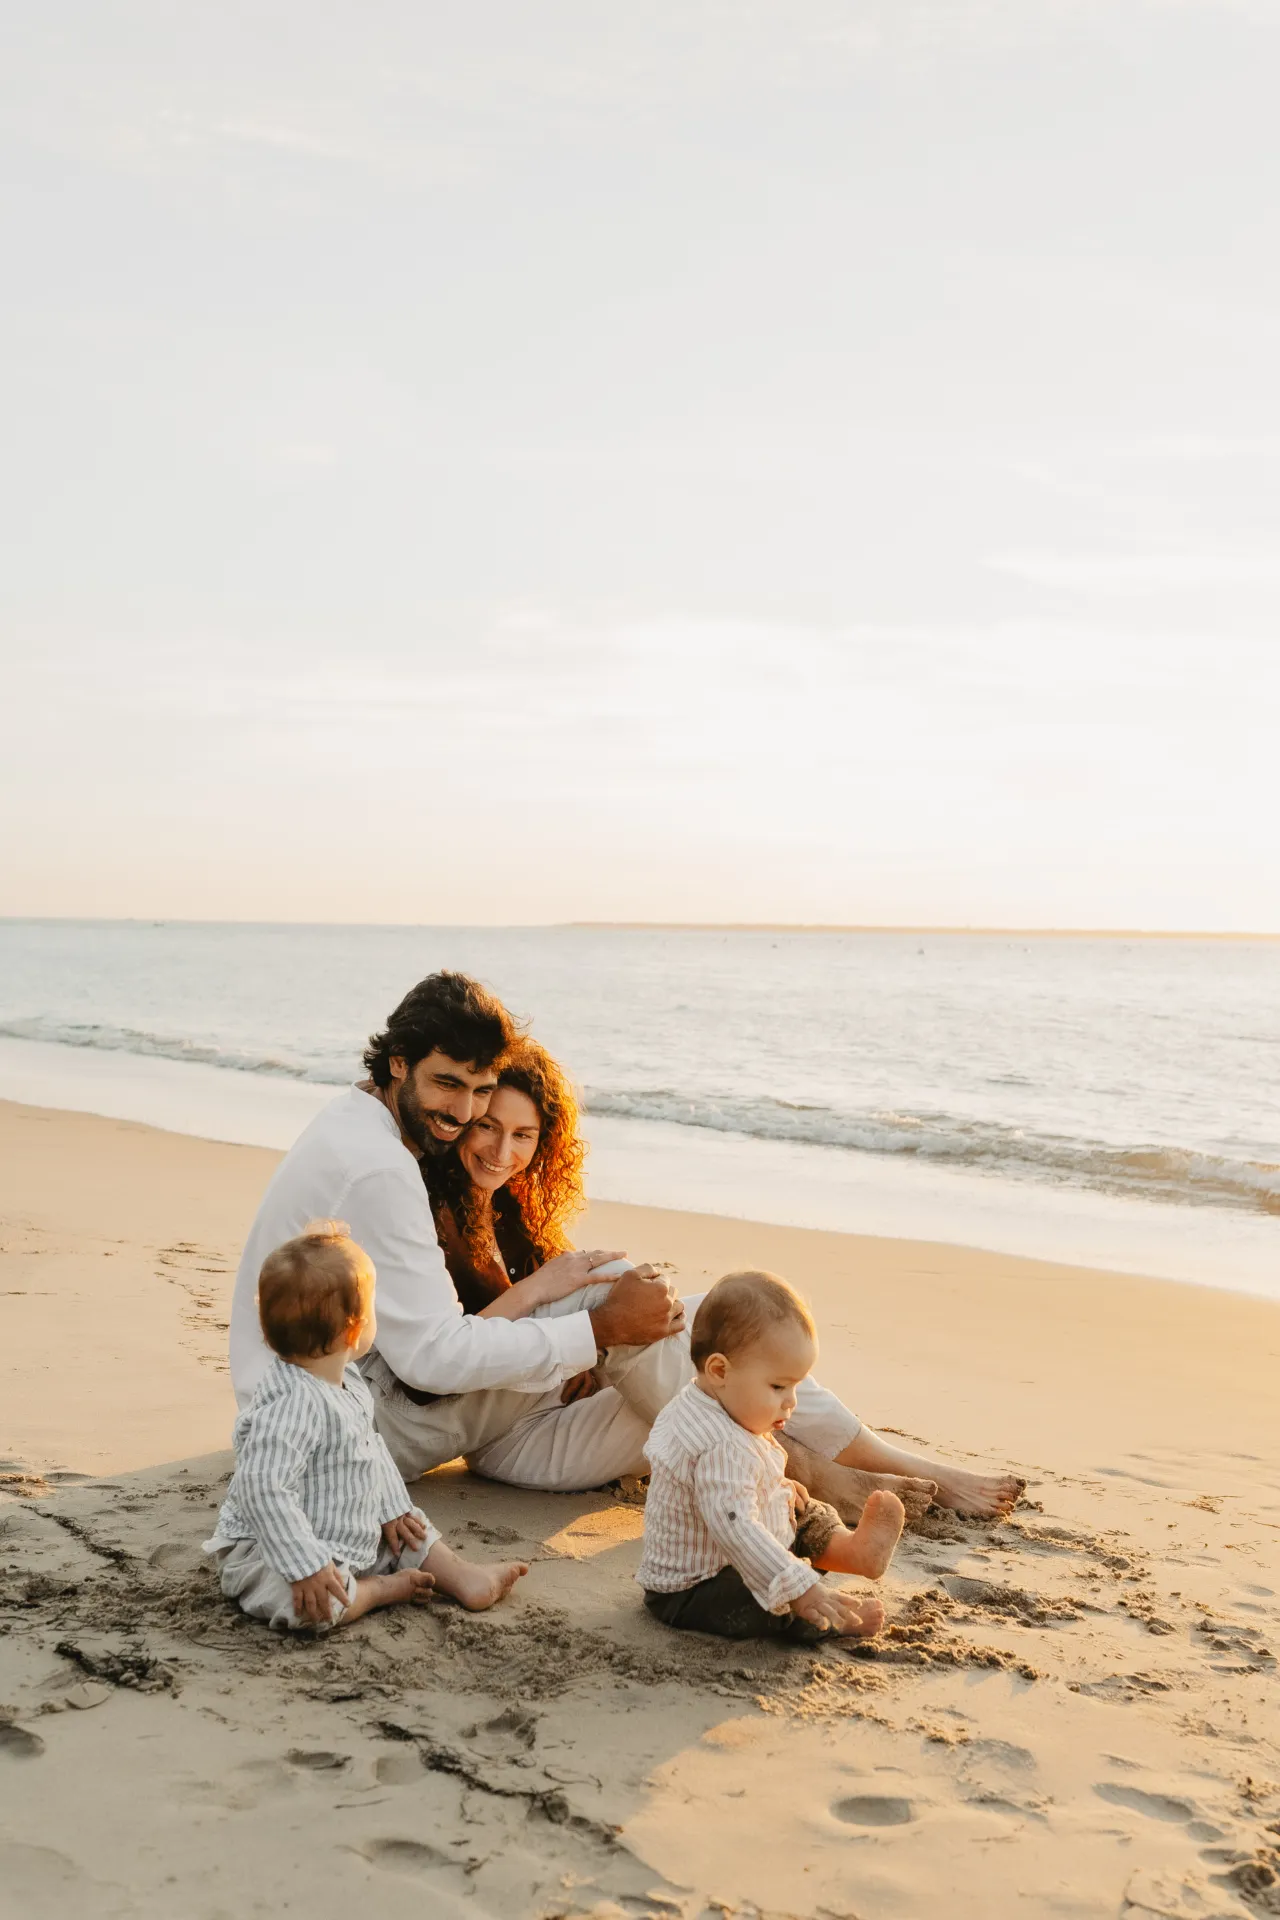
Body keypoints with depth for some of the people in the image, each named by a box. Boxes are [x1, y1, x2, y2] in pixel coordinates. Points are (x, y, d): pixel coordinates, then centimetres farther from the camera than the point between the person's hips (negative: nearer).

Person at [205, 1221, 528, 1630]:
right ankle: (383, 1589, -9)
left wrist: (393, 1508, 13)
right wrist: (306, 1566, -38)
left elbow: (370, 1446, 18)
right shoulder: (292, 1405, -31)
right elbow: (262, 1489, -37)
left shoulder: (346, 1380, 2)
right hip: (270, 1551, -10)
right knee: (312, 1605, -33)